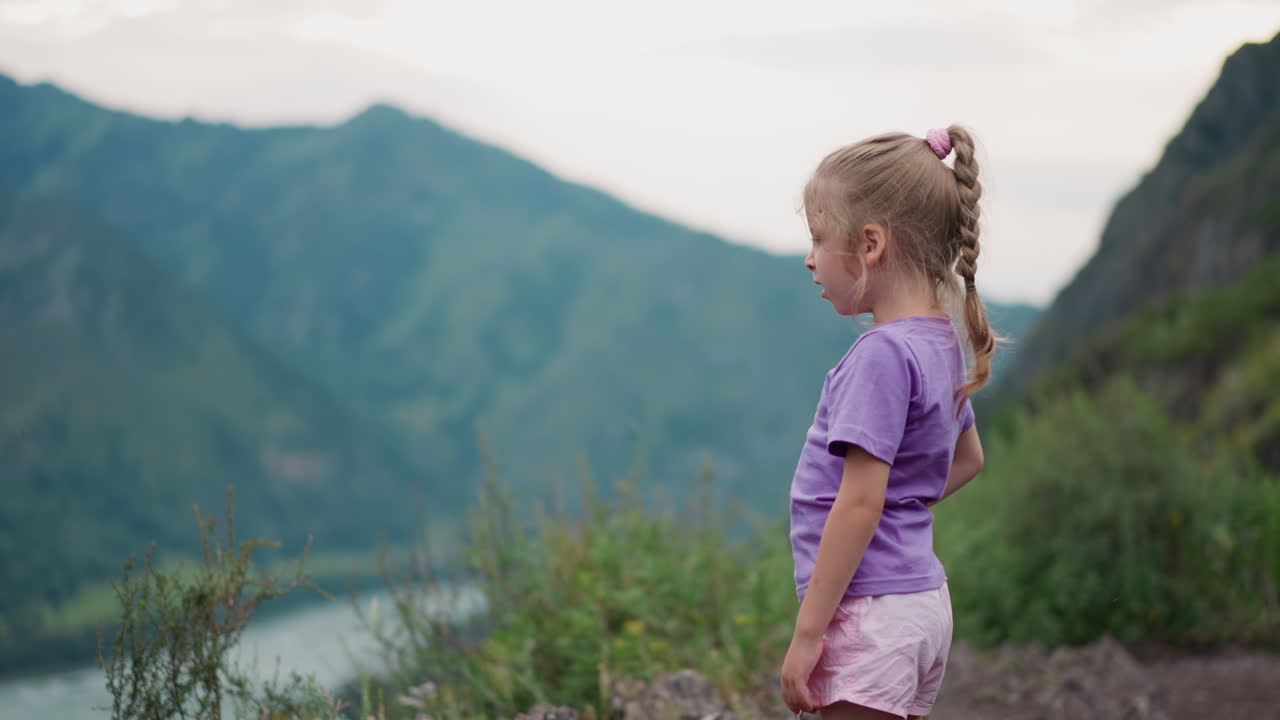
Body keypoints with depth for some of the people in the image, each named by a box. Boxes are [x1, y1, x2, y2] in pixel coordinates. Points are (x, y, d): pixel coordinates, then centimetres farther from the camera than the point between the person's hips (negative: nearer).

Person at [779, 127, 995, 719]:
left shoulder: (883, 354, -18)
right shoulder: (942, 343, 10)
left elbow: (860, 504, -21)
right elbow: (968, 458, 27)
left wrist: (807, 634, -18)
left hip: (869, 613, -10)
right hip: (923, 601, 10)